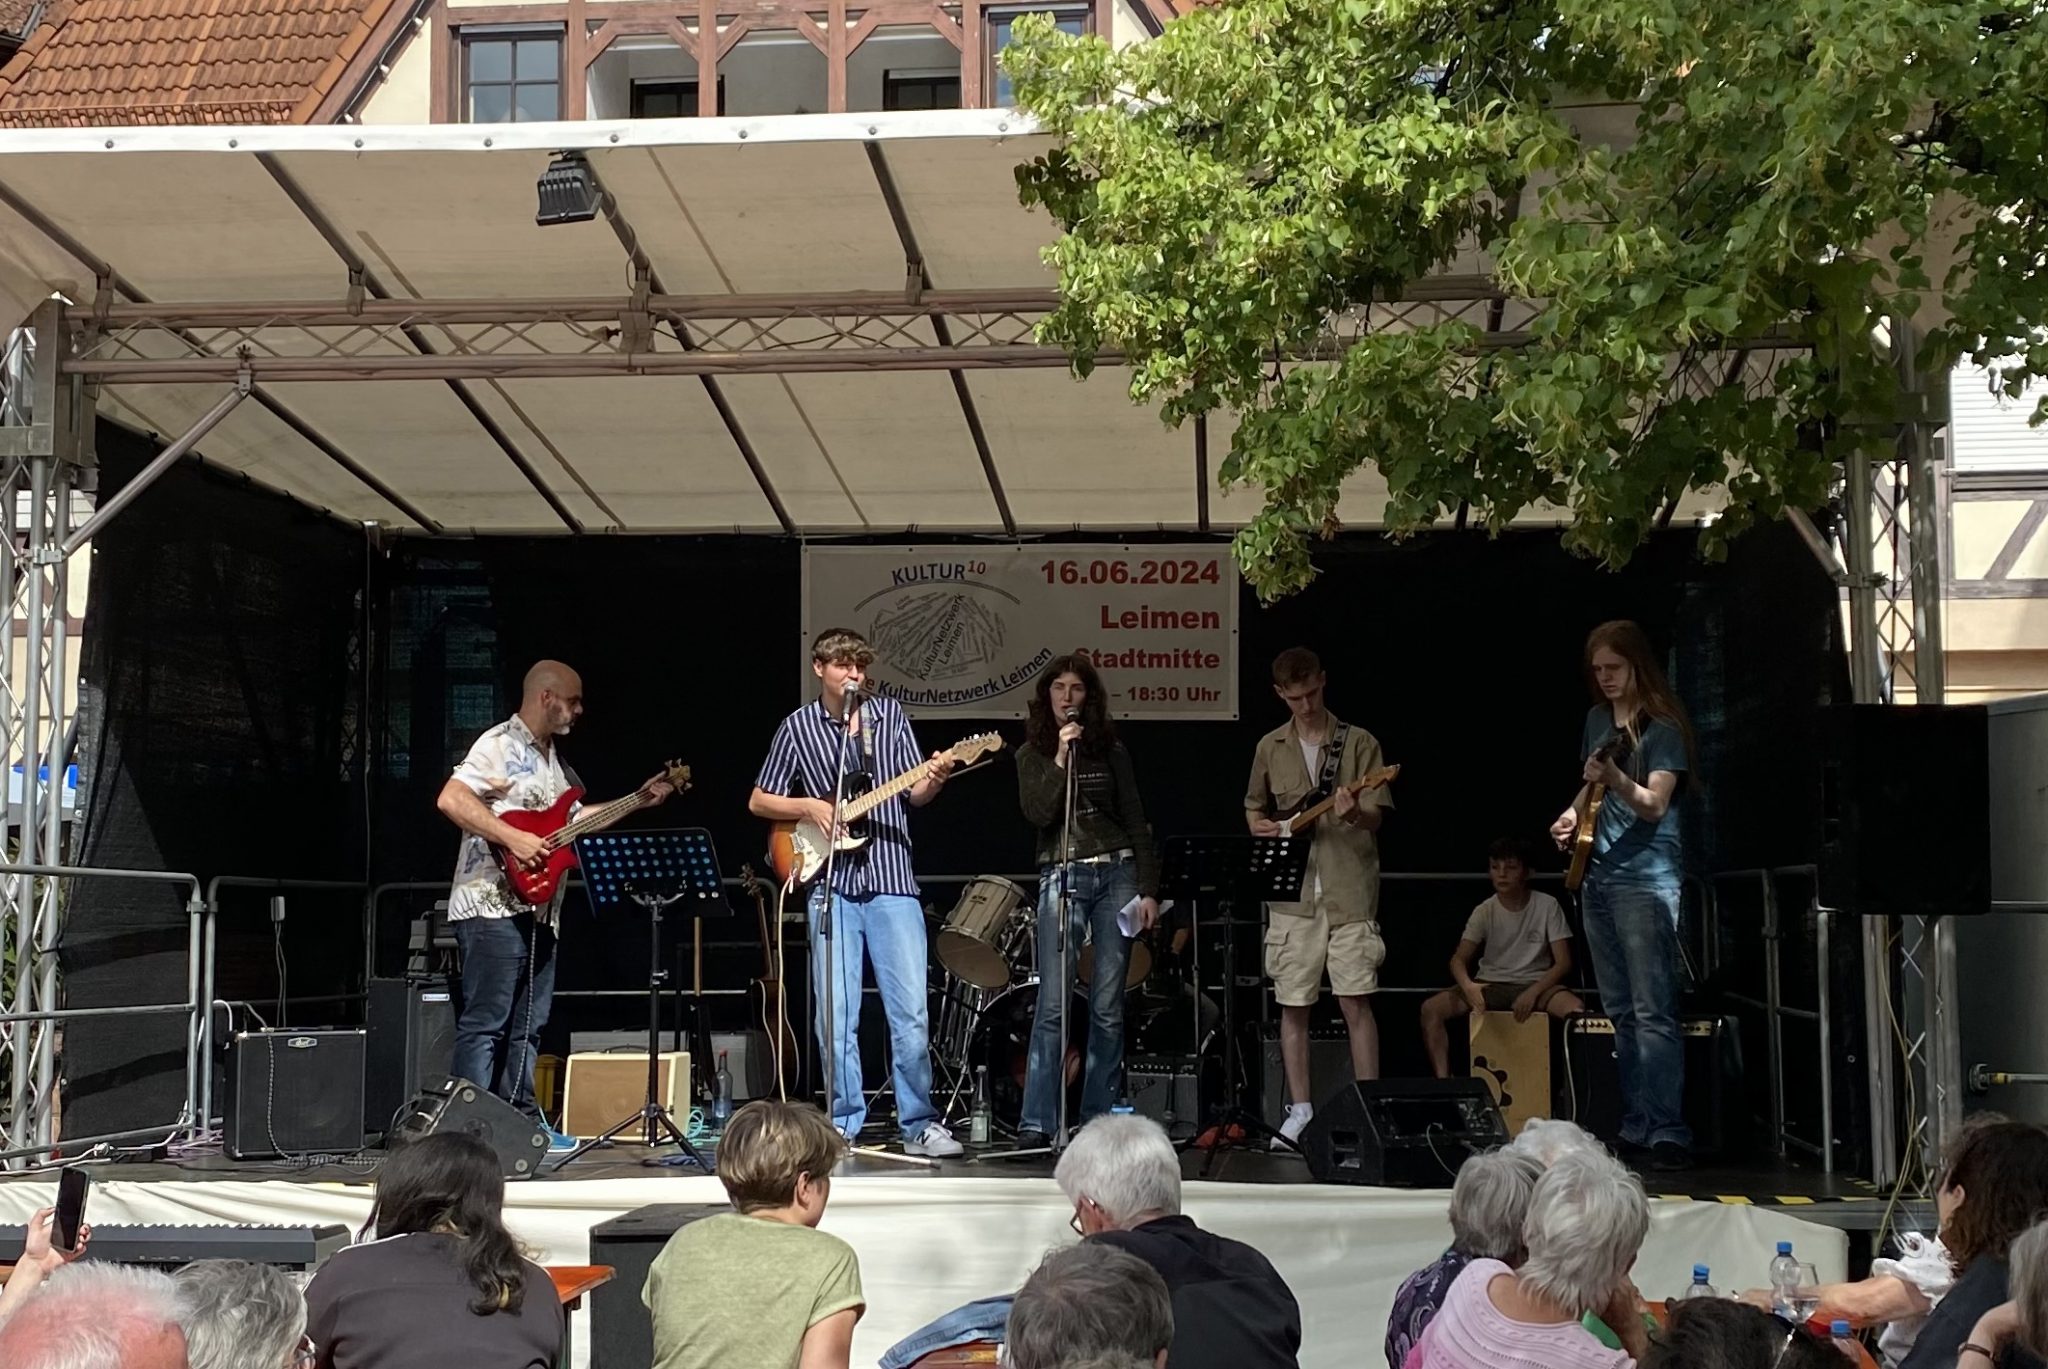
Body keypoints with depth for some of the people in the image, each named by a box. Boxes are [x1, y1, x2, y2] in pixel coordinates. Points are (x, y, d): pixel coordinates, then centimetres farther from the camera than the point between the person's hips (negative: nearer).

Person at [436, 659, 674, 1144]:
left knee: (527, 1026, 12)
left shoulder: (553, 758, 21)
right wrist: (512, 838, -24)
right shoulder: (499, 745, -9)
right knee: (484, 1023, -10)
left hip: (537, 910, 9)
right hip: (493, 907, -9)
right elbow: (451, 799, -22)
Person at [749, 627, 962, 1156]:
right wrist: (809, 806, -6)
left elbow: (913, 794, 8)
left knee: (911, 1012, -3)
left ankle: (919, 1124, 6)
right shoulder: (797, 727, 5)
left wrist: (934, 781, -13)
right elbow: (758, 801, 10)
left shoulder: (890, 714, 8)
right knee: (835, 1017, 1)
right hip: (831, 884, 0)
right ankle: (844, 1125, 12)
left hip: (892, 879, 0)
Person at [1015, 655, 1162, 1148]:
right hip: (1061, 879, -1)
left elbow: (1136, 823, 8)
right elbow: (1036, 814, -8)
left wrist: (1148, 888, 1)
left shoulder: (1110, 751, 9)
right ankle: (1036, 1123, -8)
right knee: (1053, 1004, -9)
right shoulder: (1032, 755, 7)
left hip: (1116, 874, 1)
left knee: (1108, 1006, 2)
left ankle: (1099, 1120, 9)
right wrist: (1060, 759, -14)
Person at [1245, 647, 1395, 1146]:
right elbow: (1253, 809, 22)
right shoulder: (1270, 748, 11)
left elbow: (1376, 816, -3)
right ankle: (1300, 1112, 14)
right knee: (1293, 1005, 5)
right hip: (1291, 894, 3)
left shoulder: (1359, 743, 2)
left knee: (1356, 1001, -6)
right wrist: (1264, 828, 0)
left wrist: (1355, 813, -25)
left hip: (1349, 892, -3)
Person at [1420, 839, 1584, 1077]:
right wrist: (1468, 986, -31)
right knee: (1431, 1008, -22)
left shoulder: (1547, 906, -5)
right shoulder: (1484, 912, 0)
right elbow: (1459, 959, -7)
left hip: (1535, 986, -2)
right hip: (1489, 986, 2)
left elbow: (1563, 962, -7)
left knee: (1576, 1009, -36)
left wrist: (1533, 992, -23)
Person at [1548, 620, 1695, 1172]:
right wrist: (1575, 812, 7)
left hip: (1645, 878, -8)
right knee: (1619, 1013, 9)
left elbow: (1654, 804, -18)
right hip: (1597, 876, 8)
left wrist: (1615, 779, -35)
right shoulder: (1597, 719, 14)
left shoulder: (1663, 727, -8)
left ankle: (1667, 1135, -12)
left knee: (1652, 1012, -12)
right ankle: (1634, 1129, 13)